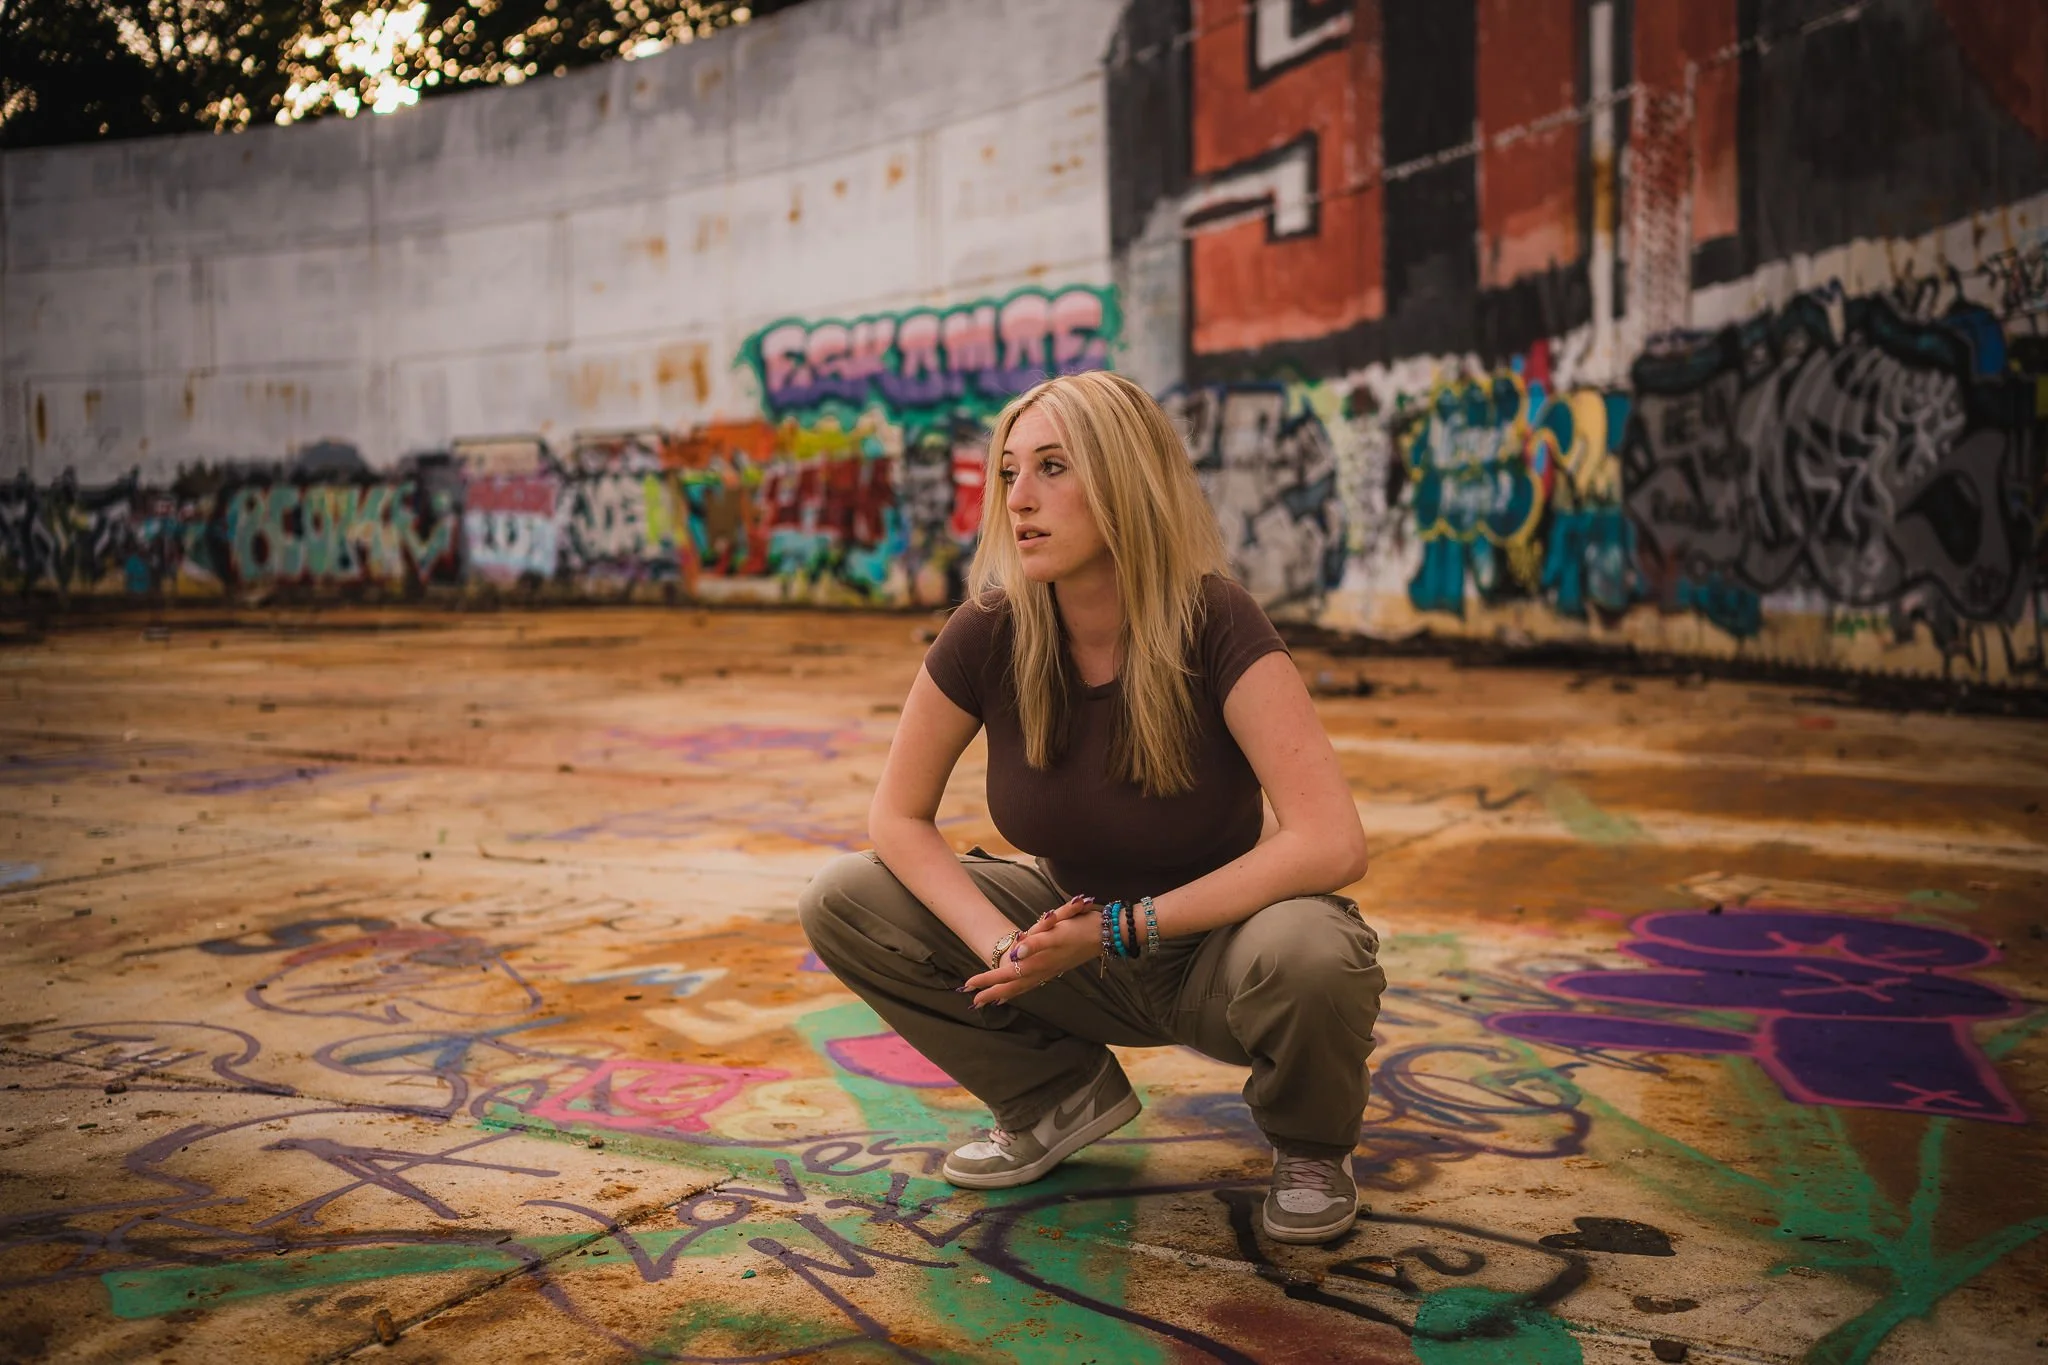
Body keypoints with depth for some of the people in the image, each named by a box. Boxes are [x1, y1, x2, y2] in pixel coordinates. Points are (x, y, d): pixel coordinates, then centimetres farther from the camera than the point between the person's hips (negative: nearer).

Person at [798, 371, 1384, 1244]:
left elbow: (1332, 844, -32)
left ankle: (1309, 1145, 0)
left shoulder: (1214, 625, -26)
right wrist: (1001, 944, -23)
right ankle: (1060, 1097, 9)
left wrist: (1123, 927, -28)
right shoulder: (989, 636, -16)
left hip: (1218, 945, -4)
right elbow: (898, 818, -5)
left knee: (1310, 957, -38)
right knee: (842, 904, -12)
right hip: (1082, 937, 4)